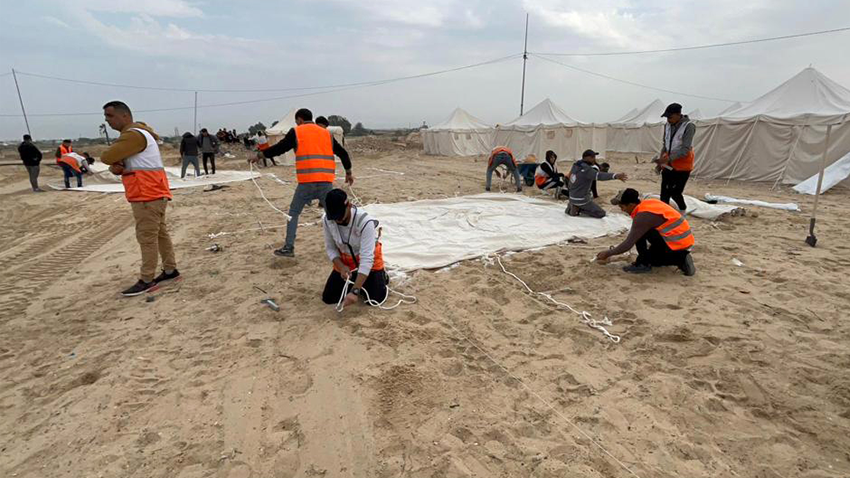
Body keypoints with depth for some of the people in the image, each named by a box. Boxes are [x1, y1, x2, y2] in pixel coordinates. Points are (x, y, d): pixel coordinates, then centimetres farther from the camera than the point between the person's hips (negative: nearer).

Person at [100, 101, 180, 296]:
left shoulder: (134, 135, -15)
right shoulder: (136, 133, 19)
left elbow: (106, 157, -20)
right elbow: (115, 161, 19)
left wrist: (116, 160, 3)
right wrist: (116, 167, -5)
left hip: (148, 195, -11)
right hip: (151, 193, 11)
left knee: (147, 237, -6)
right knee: (160, 233, 14)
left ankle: (146, 280, 0)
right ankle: (170, 270, 22)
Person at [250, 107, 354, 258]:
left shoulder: (296, 132, 5)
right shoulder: (326, 133, 16)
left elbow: (278, 148, 6)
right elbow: (342, 153, 19)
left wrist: (259, 155, 20)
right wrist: (348, 173, 29)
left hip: (306, 182, -3)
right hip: (326, 181, 3)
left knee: (293, 213, 11)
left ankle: (288, 248, 11)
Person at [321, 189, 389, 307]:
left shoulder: (365, 222, -36)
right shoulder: (326, 220, -21)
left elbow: (367, 259, -38)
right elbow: (330, 248, -7)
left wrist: (355, 291, -42)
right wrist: (341, 267, -27)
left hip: (368, 259, -4)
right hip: (344, 260, 4)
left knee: (375, 298, -13)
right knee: (328, 298, 1)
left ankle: (381, 276, 20)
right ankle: (353, 279, 27)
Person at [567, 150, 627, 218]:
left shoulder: (576, 165, 2)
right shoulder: (586, 169, -23)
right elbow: (600, 175, -39)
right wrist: (615, 176, -51)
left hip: (572, 197, 8)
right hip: (581, 200, -8)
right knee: (601, 214, 0)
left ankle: (571, 206, 13)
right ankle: (578, 209, -7)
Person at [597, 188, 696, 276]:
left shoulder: (642, 215, -20)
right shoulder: (649, 203, 7)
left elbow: (628, 245, -17)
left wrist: (608, 253, -5)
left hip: (677, 245, -9)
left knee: (639, 232, -12)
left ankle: (643, 263, -4)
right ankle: (682, 259, 11)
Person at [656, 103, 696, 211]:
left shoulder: (688, 126, -16)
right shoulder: (667, 125, 4)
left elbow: (685, 149, -23)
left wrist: (668, 158, -30)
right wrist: (661, 162, 10)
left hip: (682, 166, -6)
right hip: (668, 165, 6)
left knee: (675, 192, -3)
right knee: (664, 193, 2)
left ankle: (683, 210, 24)